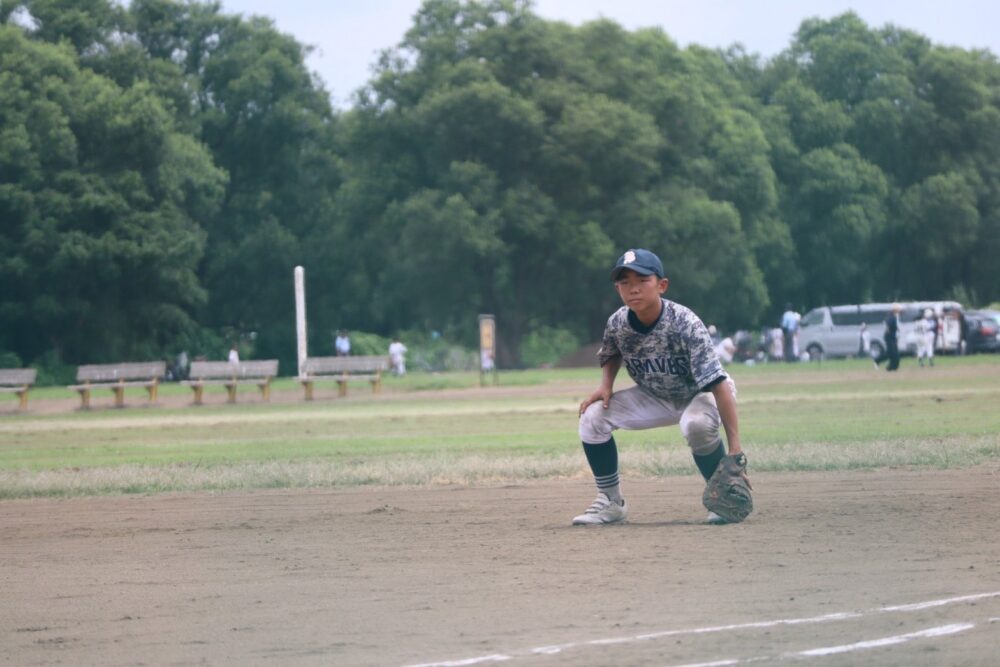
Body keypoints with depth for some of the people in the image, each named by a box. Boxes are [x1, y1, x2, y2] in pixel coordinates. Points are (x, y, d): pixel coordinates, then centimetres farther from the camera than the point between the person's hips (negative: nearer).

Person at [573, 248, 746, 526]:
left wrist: (734, 448, -42)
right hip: (656, 397, 5)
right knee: (593, 416, -12)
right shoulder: (617, 323, -17)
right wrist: (606, 384, -13)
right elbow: (611, 355, 10)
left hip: (702, 395, -5)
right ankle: (611, 503, 3)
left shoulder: (685, 324, -33)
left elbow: (718, 385, -36)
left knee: (696, 423, -39)